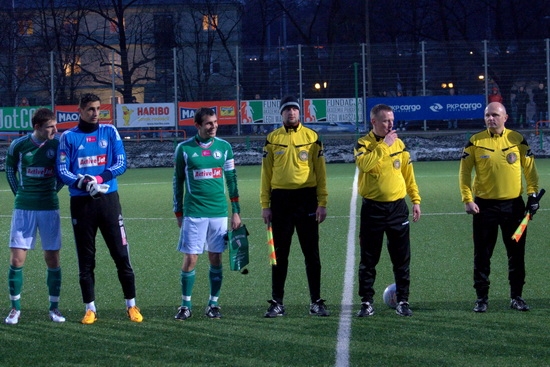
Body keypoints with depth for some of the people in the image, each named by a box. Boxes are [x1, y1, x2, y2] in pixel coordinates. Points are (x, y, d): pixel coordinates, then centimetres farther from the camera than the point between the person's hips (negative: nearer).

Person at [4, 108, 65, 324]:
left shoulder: (58, 145, -4)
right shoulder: (18, 145, -5)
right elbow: (10, 170, 10)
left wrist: (53, 191, 4)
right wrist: (20, 194, 7)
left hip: (49, 208, 1)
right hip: (23, 208, -1)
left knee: (52, 260, 2)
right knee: (16, 260, -3)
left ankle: (54, 308, 14)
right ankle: (15, 308, 9)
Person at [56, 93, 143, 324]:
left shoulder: (110, 132, 6)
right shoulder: (69, 137, 3)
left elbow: (121, 164, -1)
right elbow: (62, 170, -3)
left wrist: (99, 179, -17)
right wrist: (83, 183, -21)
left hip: (108, 199, 0)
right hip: (81, 202, 0)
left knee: (121, 253, -1)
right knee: (85, 258, 4)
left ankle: (131, 305, 7)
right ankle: (90, 308, 12)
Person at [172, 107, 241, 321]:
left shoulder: (224, 147, 5)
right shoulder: (184, 149, -1)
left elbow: (231, 179, 10)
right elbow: (178, 181, 6)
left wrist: (236, 211, 8)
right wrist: (178, 213, 6)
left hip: (219, 212, 2)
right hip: (193, 213, -2)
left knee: (216, 258, 4)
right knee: (190, 259, -3)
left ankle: (213, 303, 13)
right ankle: (186, 305, 7)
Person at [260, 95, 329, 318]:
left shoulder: (312, 137, 4)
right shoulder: (272, 139, 6)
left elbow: (320, 172, 3)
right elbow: (266, 173, 6)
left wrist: (322, 203, -3)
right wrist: (265, 205, 1)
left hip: (306, 198, -1)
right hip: (280, 199, 1)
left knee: (311, 253, 2)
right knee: (280, 254, 5)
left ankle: (316, 302, 9)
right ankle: (277, 303, 11)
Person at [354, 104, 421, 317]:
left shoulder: (399, 144, 8)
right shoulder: (363, 144, -4)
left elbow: (408, 173, 14)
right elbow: (364, 164, -26)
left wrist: (415, 200, 10)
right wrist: (384, 145, -21)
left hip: (397, 207, 3)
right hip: (372, 208, -3)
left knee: (402, 259, 4)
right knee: (369, 259, 3)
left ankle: (403, 300, 12)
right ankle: (367, 302, 10)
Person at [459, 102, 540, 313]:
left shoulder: (517, 139, 2)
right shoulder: (475, 142, -1)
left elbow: (529, 169, 6)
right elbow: (465, 172, 0)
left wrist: (532, 194, -2)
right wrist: (467, 199, -9)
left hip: (513, 204, 1)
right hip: (484, 205, -1)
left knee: (516, 253, 5)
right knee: (482, 254, 2)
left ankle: (516, 297, 15)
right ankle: (481, 298, 10)